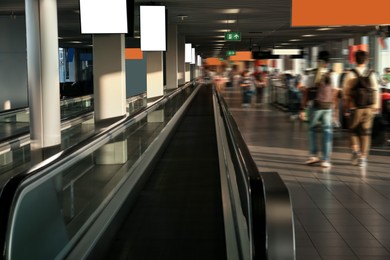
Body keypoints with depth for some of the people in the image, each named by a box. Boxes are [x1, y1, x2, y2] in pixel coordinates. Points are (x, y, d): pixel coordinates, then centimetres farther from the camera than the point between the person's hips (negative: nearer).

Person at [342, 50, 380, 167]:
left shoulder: (351, 74, -7)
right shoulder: (371, 74, 2)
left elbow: (346, 92, -5)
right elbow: (376, 91, 2)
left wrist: (346, 108, 3)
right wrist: (376, 107, 10)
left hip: (355, 108, -2)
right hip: (369, 108, 2)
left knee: (353, 131, 15)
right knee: (366, 132, 9)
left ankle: (355, 150, -4)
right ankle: (363, 158, 10)